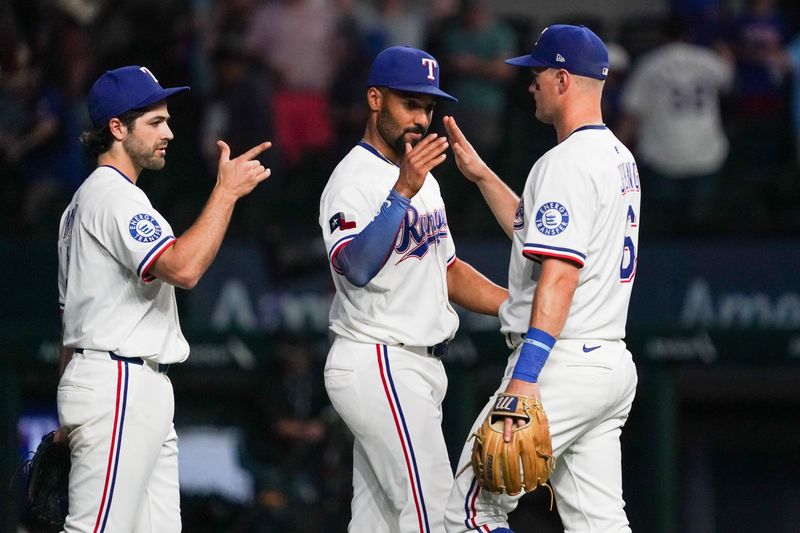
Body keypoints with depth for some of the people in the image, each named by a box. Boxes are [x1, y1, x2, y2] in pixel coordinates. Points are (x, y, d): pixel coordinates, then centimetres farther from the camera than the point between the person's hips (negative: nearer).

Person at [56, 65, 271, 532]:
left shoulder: (85, 200, 23)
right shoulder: (114, 196, -11)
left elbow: (72, 313, 25)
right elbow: (182, 269, -26)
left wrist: (69, 418, 25)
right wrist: (227, 191, -19)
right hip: (117, 387, -11)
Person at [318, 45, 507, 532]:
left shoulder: (419, 177, 17)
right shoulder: (355, 180, -13)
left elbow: (447, 271, 23)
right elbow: (357, 268, -30)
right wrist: (403, 192, -39)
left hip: (417, 365, 9)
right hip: (379, 367, -9)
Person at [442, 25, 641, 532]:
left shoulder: (567, 164, -15)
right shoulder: (620, 158, 16)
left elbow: (559, 276, -23)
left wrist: (525, 378, -28)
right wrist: (482, 175, 28)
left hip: (563, 368, -10)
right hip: (612, 363, 10)